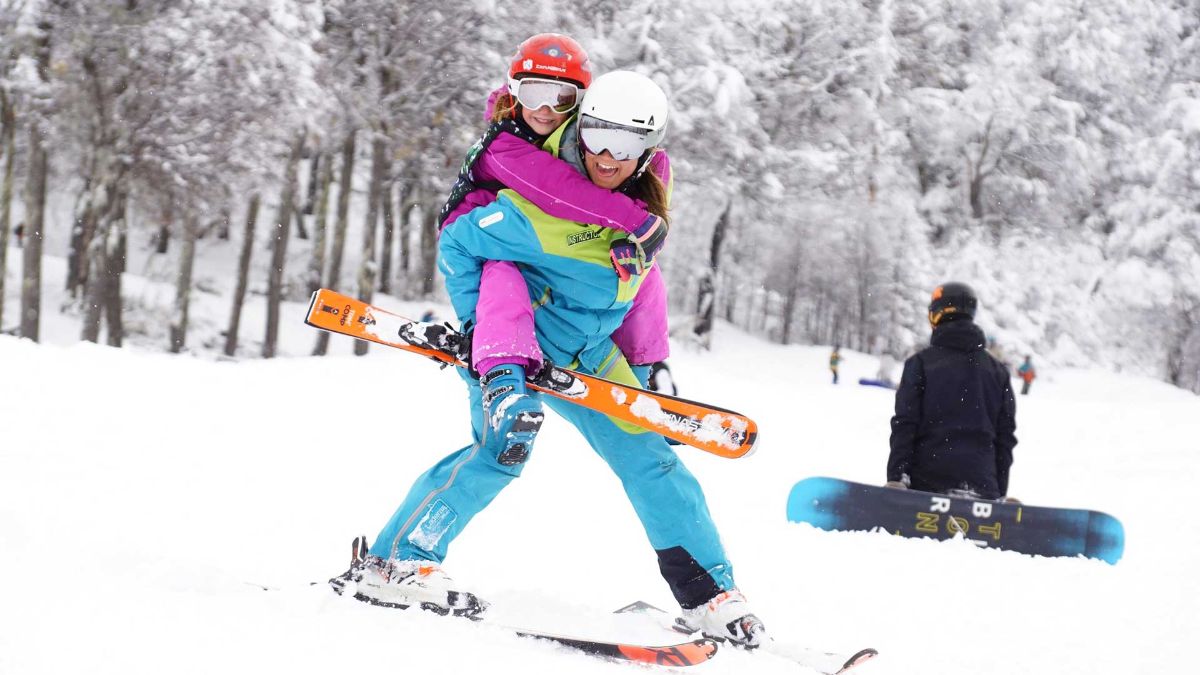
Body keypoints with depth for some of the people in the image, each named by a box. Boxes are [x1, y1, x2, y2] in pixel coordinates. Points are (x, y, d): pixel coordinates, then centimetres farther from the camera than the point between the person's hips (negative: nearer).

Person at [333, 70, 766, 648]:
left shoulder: (646, 202, -4)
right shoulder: (542, 207, -26)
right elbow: (457, 245, -15)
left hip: (588, 357, 7)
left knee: (650, 459, 3)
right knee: (505, 444, -28)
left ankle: (710, 597, 13)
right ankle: (393, 563, -21)